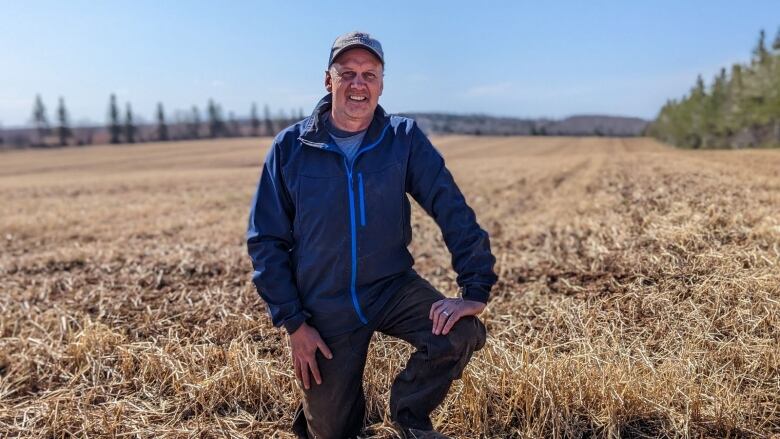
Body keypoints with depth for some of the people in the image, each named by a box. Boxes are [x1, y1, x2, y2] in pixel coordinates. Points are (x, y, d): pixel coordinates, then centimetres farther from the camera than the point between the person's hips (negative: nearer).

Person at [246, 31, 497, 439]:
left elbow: (453, 210, -10)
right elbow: (265, 240, -5)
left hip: (393, 287, 1)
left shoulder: (404, 139, -7)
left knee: (461, 333, -25)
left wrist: (475, 290, -20)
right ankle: (321, 402, 45)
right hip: (324, 307, 0)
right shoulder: (290, 146, -8)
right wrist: (293, 322, -10)